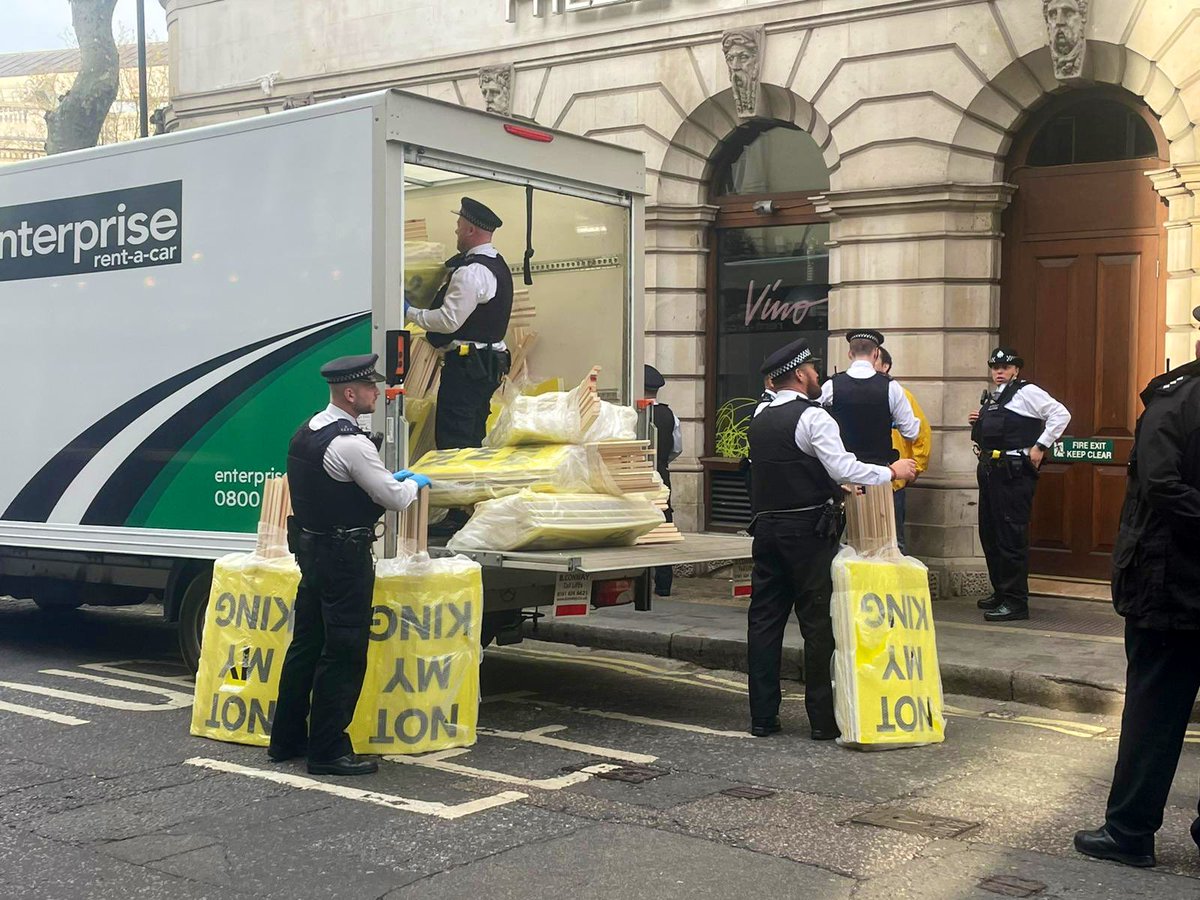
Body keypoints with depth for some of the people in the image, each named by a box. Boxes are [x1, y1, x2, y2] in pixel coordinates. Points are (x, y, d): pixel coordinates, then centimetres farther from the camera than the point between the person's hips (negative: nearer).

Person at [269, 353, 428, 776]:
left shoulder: (307, 432, 9)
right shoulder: (351, 443, -21)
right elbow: (394, 499, -15)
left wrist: (387, 479, 20)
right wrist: (414, 483, 6)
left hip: (311, 548, 10)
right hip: (345, 556, -9)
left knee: (306, 644, 16)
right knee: (344, 653, -2)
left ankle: (286, 740, 25)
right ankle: (328, 750, 4)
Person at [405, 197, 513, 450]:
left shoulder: (471, 272, -17)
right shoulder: (497, 265, 14)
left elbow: (449, 321, -21)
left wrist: (410, 314, -10)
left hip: (465, 365, -10)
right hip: (488, 363, 10)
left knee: (452, 441, -10)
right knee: (473, 437, 16)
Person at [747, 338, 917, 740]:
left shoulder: (759, 419, 14)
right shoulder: (812, 417, -10)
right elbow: (843, 468, -19)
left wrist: (836, 484, 30)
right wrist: (891, 472, -7)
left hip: (766, 526, 7)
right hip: (808, 530, -7)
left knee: (765, 618, 8)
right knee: (818, 623, 0)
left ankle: (762, 716, 11)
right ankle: (823, 718, 3)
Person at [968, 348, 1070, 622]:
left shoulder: (1026, 392, -6)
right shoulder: (992, 398, 19)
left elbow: (1061, 415, -13)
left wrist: (1040, 447, -14)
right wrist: (978, 423, 10)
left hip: (1013, 473, -9)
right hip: (990, 471, 9)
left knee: (1011, 536, -8)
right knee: (989, 534, 14)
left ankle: (1015, 602, -3)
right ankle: (1000, 593, 25)